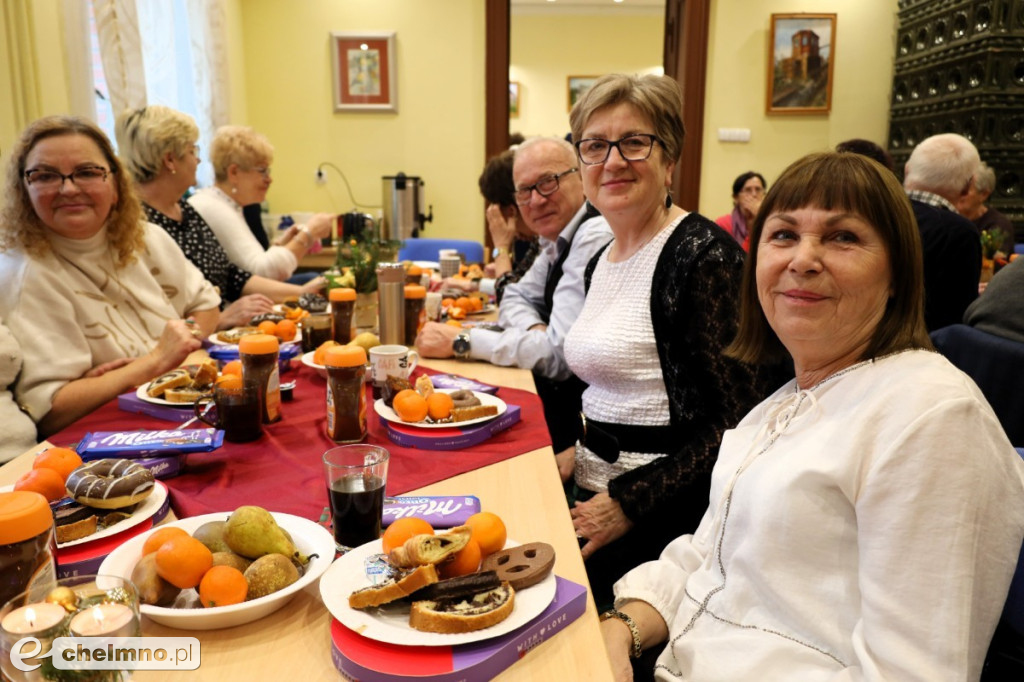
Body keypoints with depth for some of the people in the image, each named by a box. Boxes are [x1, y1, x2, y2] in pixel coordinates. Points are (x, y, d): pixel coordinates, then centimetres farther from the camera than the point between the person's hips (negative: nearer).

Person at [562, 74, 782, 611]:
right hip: (599, 497, 7)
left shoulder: (704, 254, -14)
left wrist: (630, 503, -18)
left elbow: (743, 418, -18)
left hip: (660, 524, -7)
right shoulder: (604, 260, 11)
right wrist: (579, 452, 6)